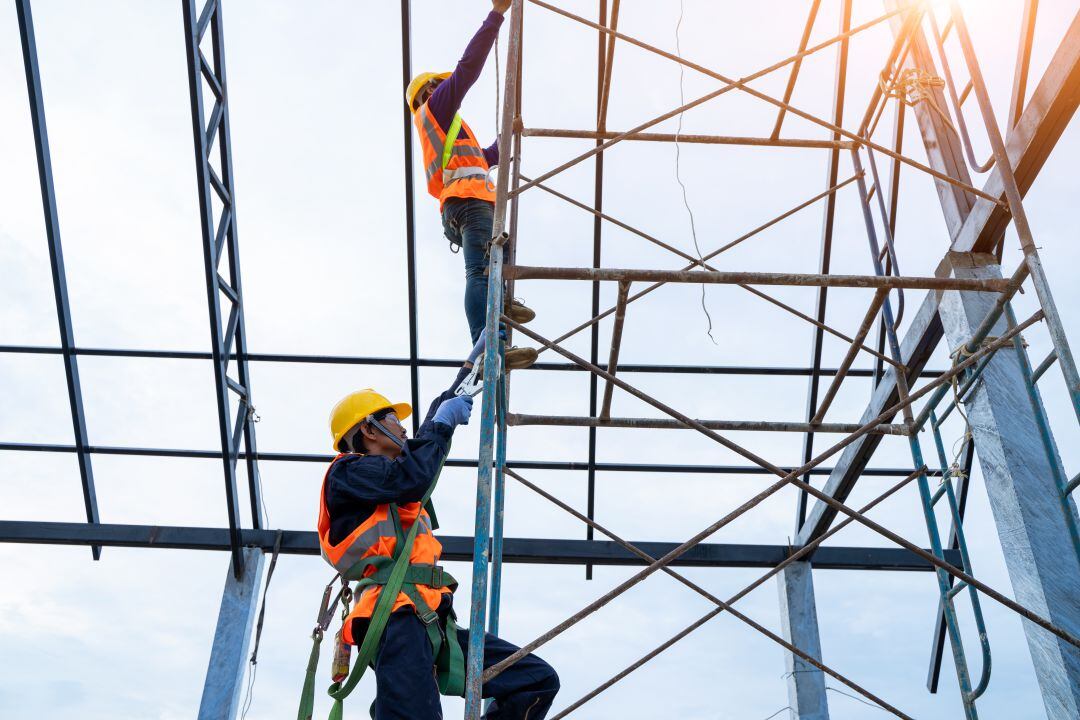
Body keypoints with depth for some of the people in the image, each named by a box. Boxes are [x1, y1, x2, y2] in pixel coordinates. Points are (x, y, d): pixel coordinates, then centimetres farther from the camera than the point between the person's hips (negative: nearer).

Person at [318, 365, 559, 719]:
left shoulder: (391, 476, 34)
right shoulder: (348, 471, 7)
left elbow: (429, 434, 49)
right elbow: (411, 480, -12)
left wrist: (466, 373, 56)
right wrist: (444, 421, 2)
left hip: (433, 623, 9)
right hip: (397, 619, -9)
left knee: (539, 680, -2)